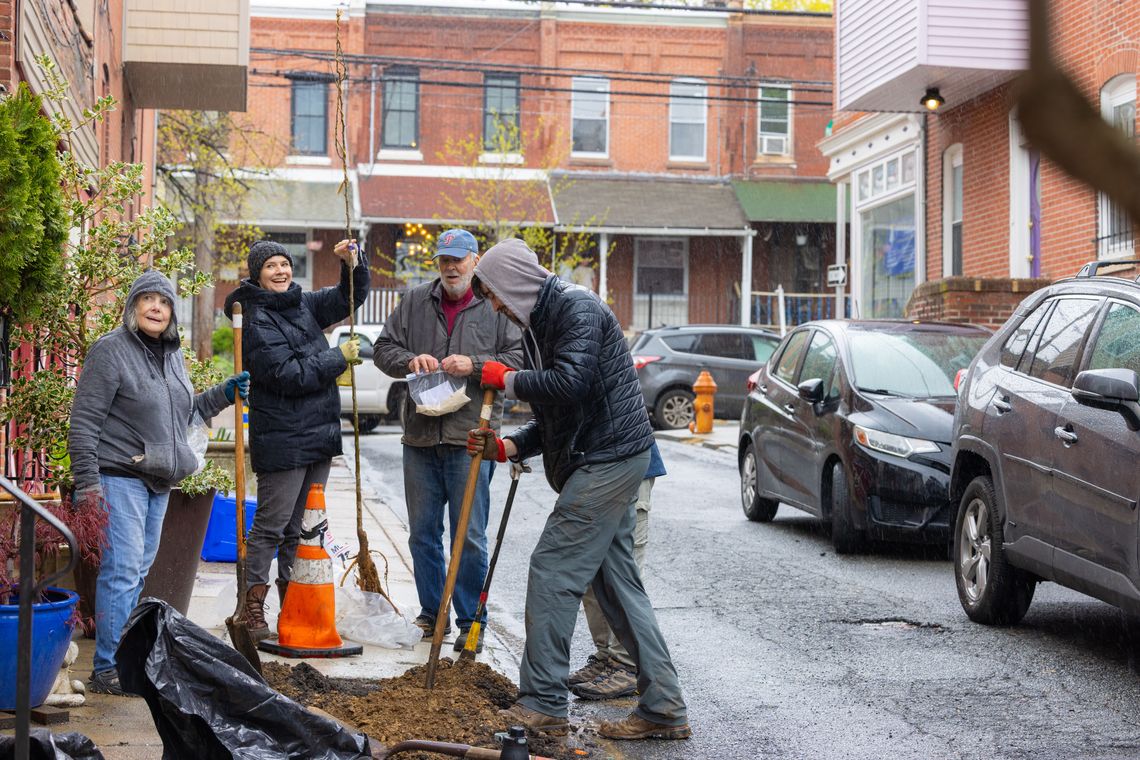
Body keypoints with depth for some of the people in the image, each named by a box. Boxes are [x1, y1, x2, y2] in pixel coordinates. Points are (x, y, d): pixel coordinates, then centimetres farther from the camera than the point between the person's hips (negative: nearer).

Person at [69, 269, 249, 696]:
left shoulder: (172, 354, 15)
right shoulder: (111, 350, -10)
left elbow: (184, 411, 28)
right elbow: (84, 421, -13)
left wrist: (224, 394, 13)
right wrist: (86, 482, -18)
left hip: (158, 479, 9)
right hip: (119, 477, -8)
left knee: (139, 570, 14)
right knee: (122, 570, -12)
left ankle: (123, 655, 24)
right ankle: (108, 670, -8)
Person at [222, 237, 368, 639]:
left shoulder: (304, 305, 12)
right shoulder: (256, 320, -13)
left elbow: (349, 297, 21)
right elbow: (287, 375, -20)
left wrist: (353, 263, 1)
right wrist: (338, 358, -12)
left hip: (318, 434, 8)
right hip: (281, 438, -8)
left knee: (303, 526, 13)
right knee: (271, 525, -5)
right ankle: (253, 605, 2)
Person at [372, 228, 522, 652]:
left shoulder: (497, 306, 1)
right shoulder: (414, 302, 11)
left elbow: (519, 359, -3)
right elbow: (383, 349, 12)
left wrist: (474, 365, -16)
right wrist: (409, 361, -8)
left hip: (470, 440, -4)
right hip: (420, 438, 4)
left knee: (469, 537, 0)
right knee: (423, 533, 11)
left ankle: (471, 621, 10)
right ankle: (432, 613, 23)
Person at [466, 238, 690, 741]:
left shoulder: (578, 309, -12)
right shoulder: (537, 326, 18)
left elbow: (569, 383, -27)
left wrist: (508, 380, -11)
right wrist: (506, 447, 6)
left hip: (609, 458, -10)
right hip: (599, 460, 10)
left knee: (552, 571, -9)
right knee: (616, 581, 10)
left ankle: (543, 705, -3)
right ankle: (664, 709, 13)